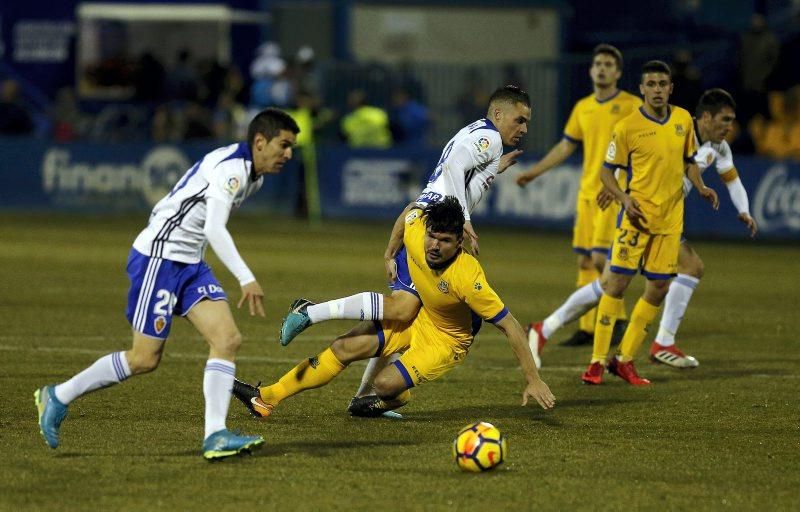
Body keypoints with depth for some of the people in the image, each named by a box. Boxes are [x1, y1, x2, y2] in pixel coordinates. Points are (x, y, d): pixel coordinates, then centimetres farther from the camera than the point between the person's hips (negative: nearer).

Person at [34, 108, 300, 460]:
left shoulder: (253, 175, 11)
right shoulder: (231, 167, -20)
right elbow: (214, 229, -32)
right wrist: (246, 279, -40)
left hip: (189, 263, 10)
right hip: (158, 256, -10)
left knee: (228, 340, -7)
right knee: (145, 359, -5)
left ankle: (215, 435, -12)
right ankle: (57, 397, 11)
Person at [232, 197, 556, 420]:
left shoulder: (467, 277, -38)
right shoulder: (415, 232, -24)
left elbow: (509, 325, -31)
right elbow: (413, 209, 3)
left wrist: (533, 381, -30)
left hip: (448, 340, -6)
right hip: (417, 314, 6)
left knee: (387, 384, -22)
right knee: (345, 348, -6)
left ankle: (390, 403, 18)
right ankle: (266, 399, 1)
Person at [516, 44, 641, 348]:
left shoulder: (631, 105, -5)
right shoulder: (583, 107, 12)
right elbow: (565, 147, 21)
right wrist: (534, 172, 21)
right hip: (587, 193, 6)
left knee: (600, 259, -13)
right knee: (585, 261, 5)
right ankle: (587, 328, 11)